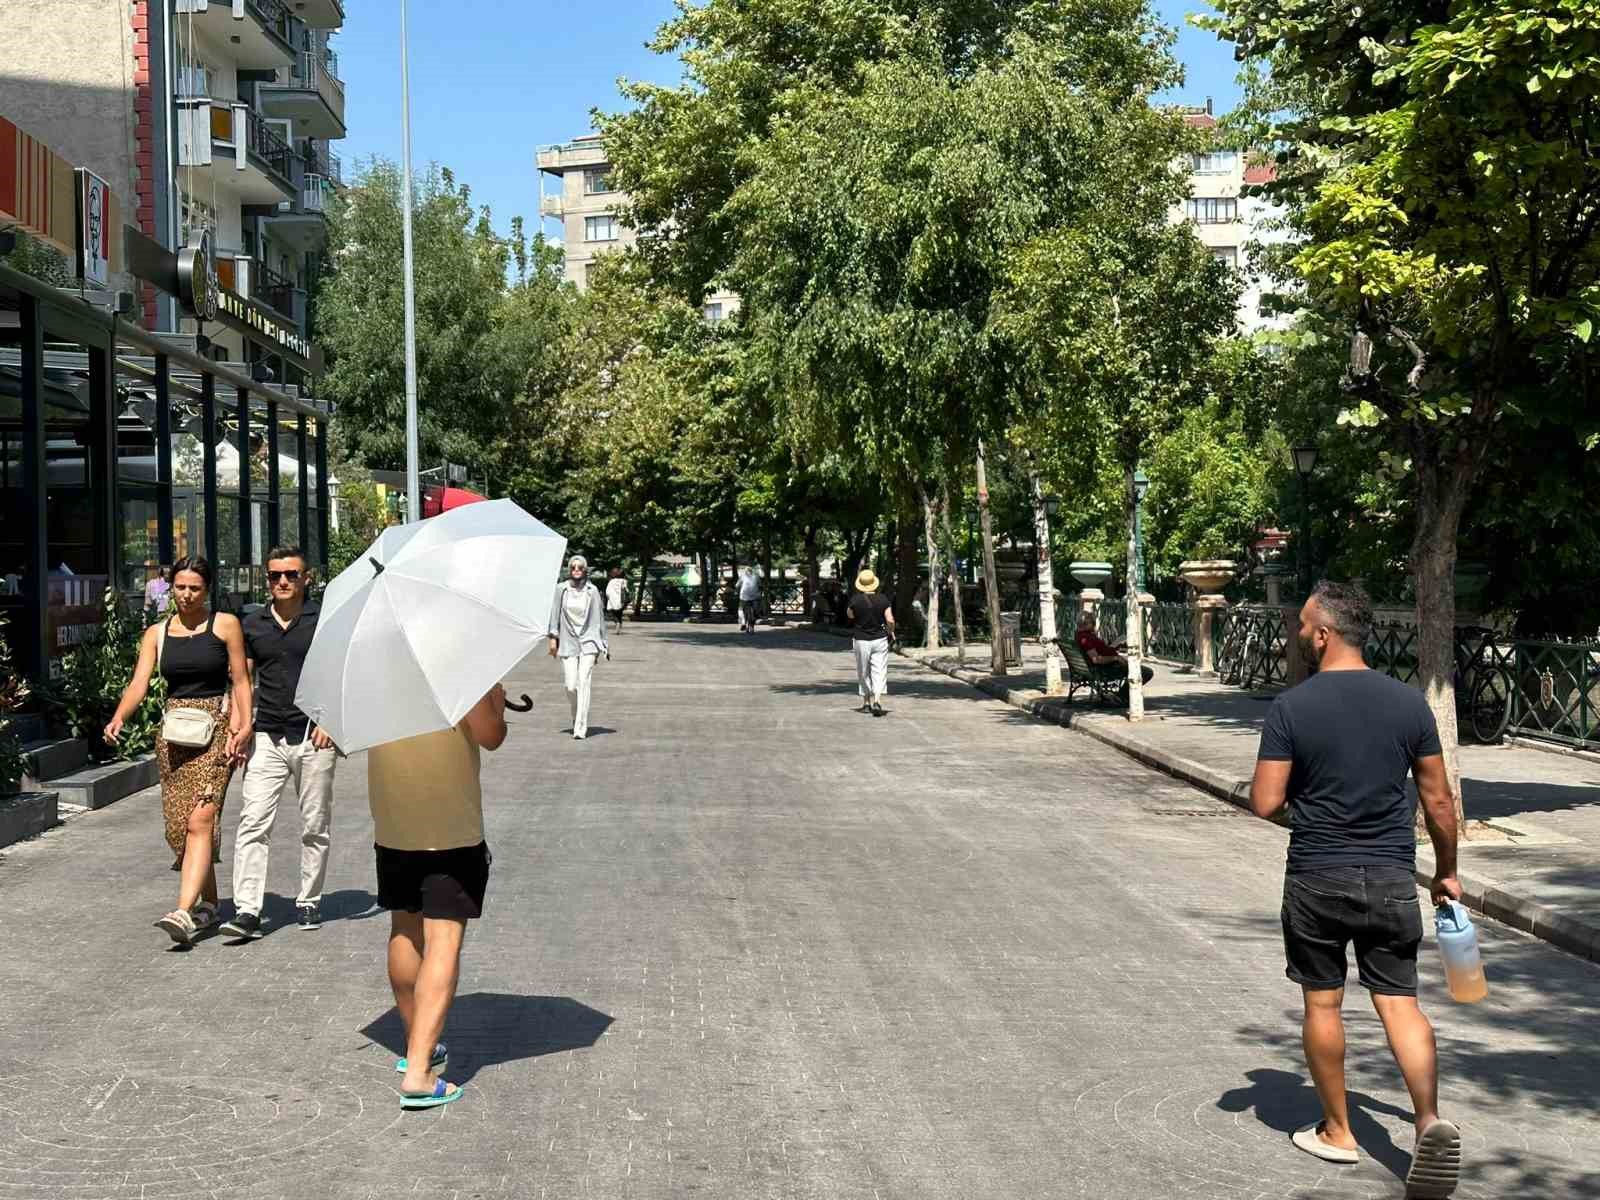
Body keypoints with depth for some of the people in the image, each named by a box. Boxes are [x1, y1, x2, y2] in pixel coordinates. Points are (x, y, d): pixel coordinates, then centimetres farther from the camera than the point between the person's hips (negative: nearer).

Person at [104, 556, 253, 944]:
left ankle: (184, 912, -25)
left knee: (200, 819, -16)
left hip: (216, 727, -4)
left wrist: (244, 726, -10)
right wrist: (118, 719, -18)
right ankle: (209, 904, 22)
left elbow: (240, 680, 2)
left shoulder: (225, 625, 2)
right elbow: (139, 683, 0)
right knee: (178, 823, 6)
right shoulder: (156, 634, 11)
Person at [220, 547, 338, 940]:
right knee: (253, 823, -8)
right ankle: (247, 911, -10)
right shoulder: (253, 625, 10)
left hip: (313, 737, -2)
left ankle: (309, 902, 20)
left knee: (315, 826, 7)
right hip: (267, 736, 2)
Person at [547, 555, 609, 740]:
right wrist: (553, 638, -2)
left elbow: (599, 617, 9)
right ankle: (577, 717, 27)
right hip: (568, 643, 1)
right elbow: (555, 613, 6)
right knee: (571, 686, -3)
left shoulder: (592, 591, 2)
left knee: (584, 683, -11)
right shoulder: (561, 590, 2)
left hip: (588, 642, -1)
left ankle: (580, 728, -12)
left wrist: (604, 643, 11)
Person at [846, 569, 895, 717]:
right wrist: (891, 632, 11)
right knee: (879, 672, 0)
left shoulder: (855, 599, -10)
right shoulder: (882, 599, -7)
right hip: (880, 639, 0)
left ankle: (866, 703, 23)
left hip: (861, 640, 0)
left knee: (864, 673, 14)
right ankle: (877, 702, -17)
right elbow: (890, 620, -8)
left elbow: (850, 615, 8)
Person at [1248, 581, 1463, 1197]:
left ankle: (1336, 1131, 22)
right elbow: (1438, 802, 3)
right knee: (1400, 1002, 6)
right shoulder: (1409, 702, -1)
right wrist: (1446, 872, 16)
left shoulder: (1290, 708, -10)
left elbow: (1265, 803, -11)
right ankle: (1431, 1120, -12)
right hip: (1391, 879, 2)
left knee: (1323, 1003, 11)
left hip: (1317, 880, -2)